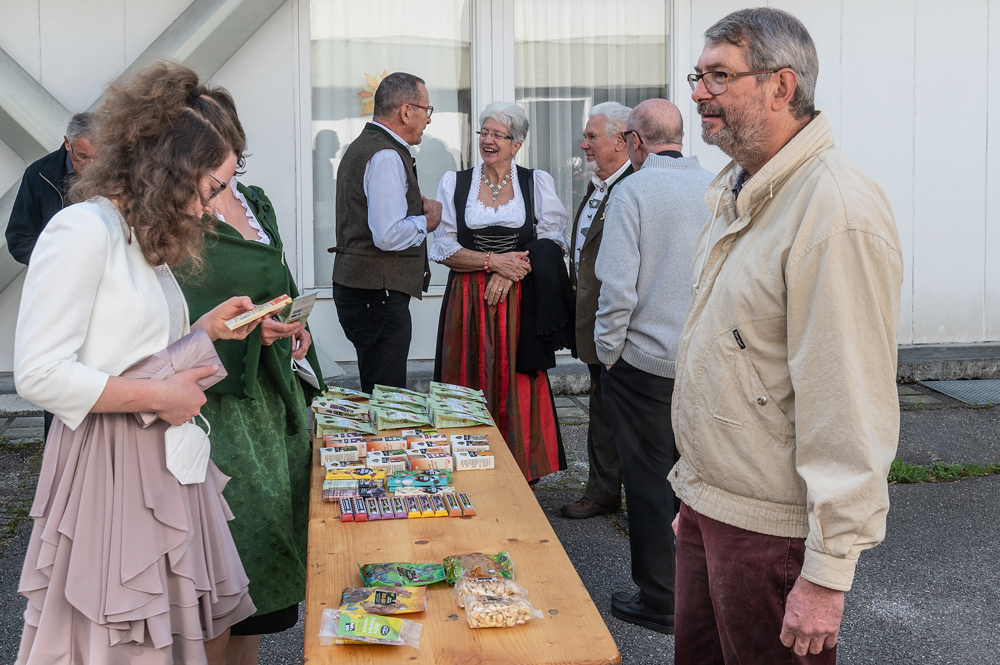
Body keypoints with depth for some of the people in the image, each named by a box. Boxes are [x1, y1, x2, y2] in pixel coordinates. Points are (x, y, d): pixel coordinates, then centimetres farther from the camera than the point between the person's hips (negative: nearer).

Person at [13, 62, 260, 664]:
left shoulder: (145, 240, 14)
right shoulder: (84, 229, -15)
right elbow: (39, 374, -21)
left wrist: (206, 329, 6)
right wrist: (159, 397, -18)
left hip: (166, 462, 9)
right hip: (110, 465, -9)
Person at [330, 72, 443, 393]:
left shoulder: (362, 146, 19)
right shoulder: (387, 156, -15)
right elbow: (389, 235, -24)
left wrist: (415, 206, 13)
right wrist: (427, 221, -7)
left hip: (359, 288, 11)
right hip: (379, 294, -11)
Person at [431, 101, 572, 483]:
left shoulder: (537, 183, 8)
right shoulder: (454, 183, 8)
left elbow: (553, 243, 1)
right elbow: (444, 249, 2)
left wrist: (510, 271, -13)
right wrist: (492, 260, -12)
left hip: (520, 302, 0)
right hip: (468, 303, 1)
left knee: (518, 388, -3)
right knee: (471, 387, -1)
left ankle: (521, 476, 6)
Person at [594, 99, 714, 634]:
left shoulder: (632, 192, -12)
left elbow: (617, 286, -17)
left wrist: (607, 352, -4)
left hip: (646, 362, -5)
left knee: (650, 482, 6)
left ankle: (660, 601, 16)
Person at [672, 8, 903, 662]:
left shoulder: (837, 212, -20)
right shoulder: (737, 191, 11)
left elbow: (850, 408, -23)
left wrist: (827, 573, -22)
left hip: (774, 532, -8)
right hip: (708, 508, 9)